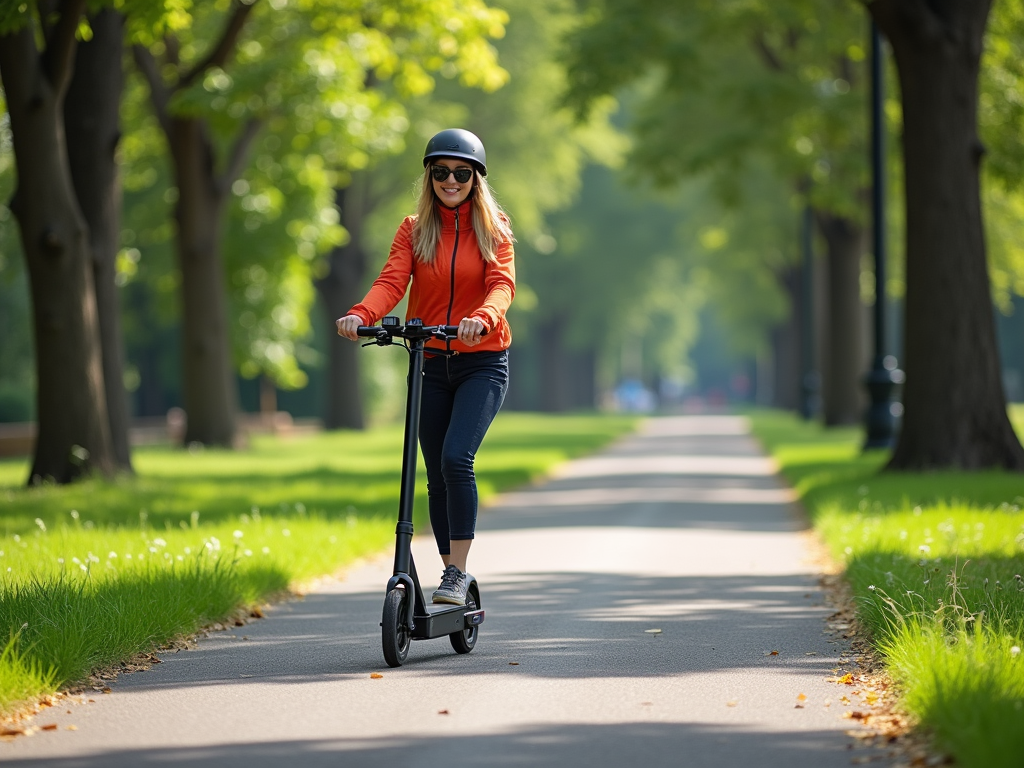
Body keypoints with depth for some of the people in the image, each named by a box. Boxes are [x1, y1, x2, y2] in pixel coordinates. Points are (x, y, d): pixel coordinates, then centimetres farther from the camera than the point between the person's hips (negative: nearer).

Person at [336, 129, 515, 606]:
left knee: (456, 457, -21)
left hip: (482, 362, -3)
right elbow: (392, 281, -9)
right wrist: (361, 314, -31)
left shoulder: (494, 228, 1)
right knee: (436, 476, 6)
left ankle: (457, 574, -17)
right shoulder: (415, 230, 6)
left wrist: (483, 318, -37)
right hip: (430, 364, 3)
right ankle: (452, 573, 19)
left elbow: (502, 284, -14)